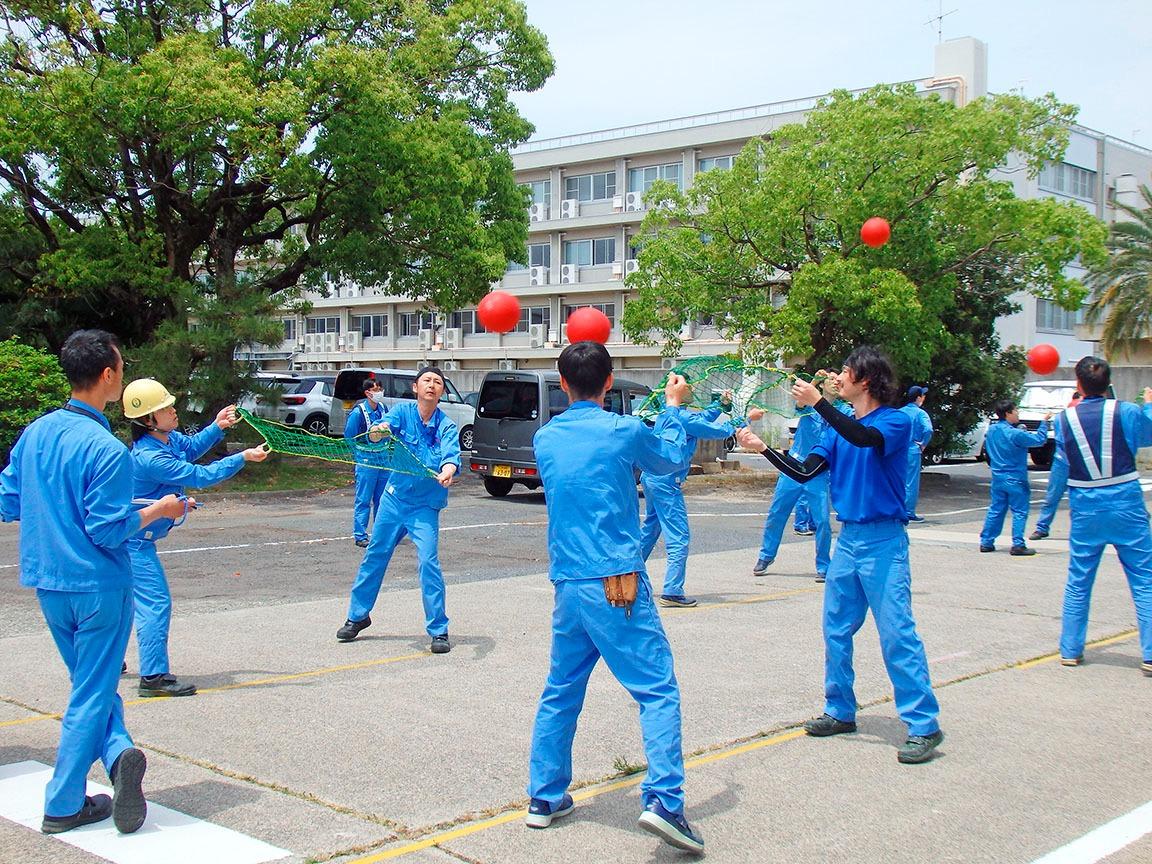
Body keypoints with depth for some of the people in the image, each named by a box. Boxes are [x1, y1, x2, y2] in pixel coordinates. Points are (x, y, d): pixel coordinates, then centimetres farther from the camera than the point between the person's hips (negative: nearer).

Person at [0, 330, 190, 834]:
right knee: (92, 693, 5)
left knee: (90, 684, 20)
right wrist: (159, 510, -6)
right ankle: (63, 806, 10)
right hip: (99, 586, -7)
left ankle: (117, 752, 2)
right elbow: (108, 530, -20)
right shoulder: (106, 450, -20)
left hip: (48, 584, 7)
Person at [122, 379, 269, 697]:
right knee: (155, 602, -9)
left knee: (131, 597, 22)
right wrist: (243, 458, -19)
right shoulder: (150, 458, -29)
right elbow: (201, 476, -25)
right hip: (134, 540, -10)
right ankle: (154, 677, -7)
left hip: (132, 536, 10)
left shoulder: (168, 438, -2)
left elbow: (192, 447, 19)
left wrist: (217, 427, 3)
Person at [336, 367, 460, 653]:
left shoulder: (447, 426, -10)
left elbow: (451, 454, -28)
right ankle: (358, 616, 34)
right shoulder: (403, 411, -6)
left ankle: (439, 631, -3)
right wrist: (377, 431, -46)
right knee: (375, 556, 14)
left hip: (425, 506, -3)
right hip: (394, 498, 3)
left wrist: (447, 471, -51)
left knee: (429, 561, -14)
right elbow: (376, 434, -21)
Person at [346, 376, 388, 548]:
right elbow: (349, 437, -11)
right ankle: (360, 536, 2)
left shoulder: (382, 408, 7)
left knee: (382, 499, 13)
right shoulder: (358, 412, -12)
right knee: (363, 500, -3)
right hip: (366, 462, -6)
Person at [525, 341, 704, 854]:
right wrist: (673, 407, 28)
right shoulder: (624, 431, -6)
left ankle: (545, 797, 23)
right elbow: (671, 460, 13)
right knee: (658, 691, -3)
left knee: (560, 692, 17)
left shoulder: (545, 439, 7)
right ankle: (662, 799, -14)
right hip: (617, 585, -5)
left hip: (567, 586, 5)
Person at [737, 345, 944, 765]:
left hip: (883, 541, -7)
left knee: (897, 633, -9)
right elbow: (805, 472, 8)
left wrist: (817, 402, -31)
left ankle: (924, 725, -4)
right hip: (848, 538, 7)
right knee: (836, 630, 12)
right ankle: (840, 711, 25)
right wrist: (762, 447, 1)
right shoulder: (839, 428, 11)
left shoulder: (896, 421, -8)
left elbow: (864, 438, -30)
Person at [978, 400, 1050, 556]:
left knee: (995, 510, 13)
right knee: (1019, 512, 0)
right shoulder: (1015, 434, -20)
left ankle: (986, 542, 14)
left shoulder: (991, 430, 3)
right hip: (1015, 479, -7)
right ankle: (1018, 545, -3)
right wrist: (1044, 422, -1)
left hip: (997, 478, 7)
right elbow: (1039, 439, -15)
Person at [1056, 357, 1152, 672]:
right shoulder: (1127, 412, -7)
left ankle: (1070, 650, 18)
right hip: (1126, 505, -2)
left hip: (1085, 509, 2)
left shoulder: (1066, 419, -3)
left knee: (1078, 583, 13)